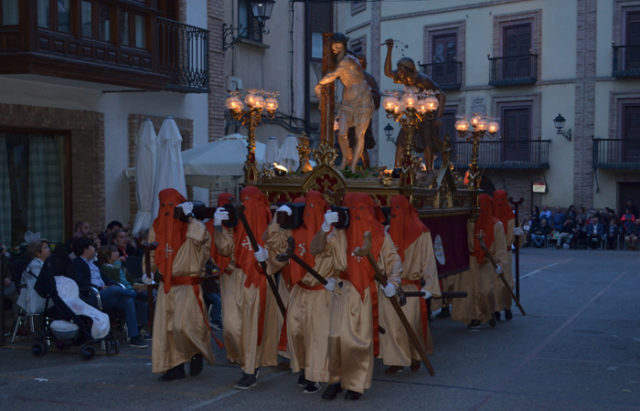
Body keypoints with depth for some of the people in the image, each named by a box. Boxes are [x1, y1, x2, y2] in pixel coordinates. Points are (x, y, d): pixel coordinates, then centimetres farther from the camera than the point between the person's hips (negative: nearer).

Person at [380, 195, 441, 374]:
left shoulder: (420, 232, -4)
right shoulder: (389, 231, 8)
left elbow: (428, 261, -5)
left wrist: (427, 286, -12)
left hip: (411, 288, -4)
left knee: (412, 324, 0)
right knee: (390, 322, -3)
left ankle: (416, 356, 24)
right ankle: (396, 360, 6)